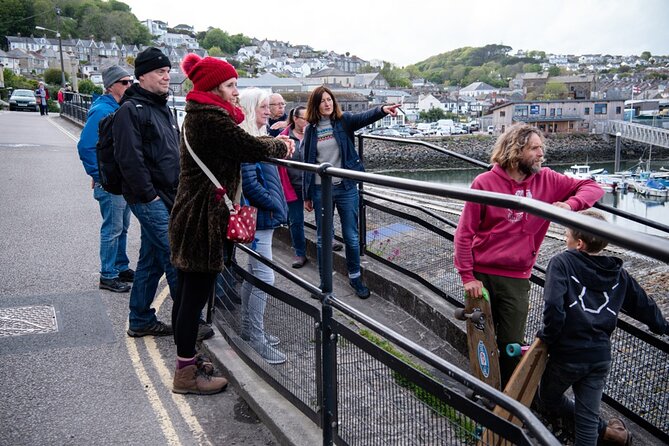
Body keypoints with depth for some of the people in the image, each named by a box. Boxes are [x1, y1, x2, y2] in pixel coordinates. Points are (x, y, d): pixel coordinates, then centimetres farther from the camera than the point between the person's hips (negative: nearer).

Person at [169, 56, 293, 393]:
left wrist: (273, 142, 5)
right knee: (196, 293, -3)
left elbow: (237, 143, 17)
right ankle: (186, 375, 8)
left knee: (188, 290, 17)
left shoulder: (198, 114, 15)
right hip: (203, 219, -11)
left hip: (190, 215, 11)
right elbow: (250, 147, -16)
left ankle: (185, 360, 31)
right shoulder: (211, 117, -17)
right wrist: (280, 147, 3)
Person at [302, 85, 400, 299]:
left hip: (346, 187, -1)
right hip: (321, 190, 1)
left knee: (351, 236, 7)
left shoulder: (344, 120, -1)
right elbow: (308, 163, 6)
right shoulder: (311, 129, 2)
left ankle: (355, 277, 25)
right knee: (323, 238, 10)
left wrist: (382, 110, -44)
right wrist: (307, 195, 7)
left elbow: (364, 117, -22)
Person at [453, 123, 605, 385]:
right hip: (482, 276, -2)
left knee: (512, 345, 7)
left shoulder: (546, 180, 0)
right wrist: (467, 277, -11)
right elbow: (464, 233, -8)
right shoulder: (485, 182, -9)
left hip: (517, 279, 2)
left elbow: (593, 188, 3)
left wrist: (570, 204, -18)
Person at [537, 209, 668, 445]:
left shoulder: (562, 262, -10)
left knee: (548, 399, 21)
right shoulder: (617, 272, 8)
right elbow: (642, 304, 20)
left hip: (567, 355, -4)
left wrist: (547, 337, -9)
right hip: (601, 356, 5)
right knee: (588, 417, 10)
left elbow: (553, 306, -24)